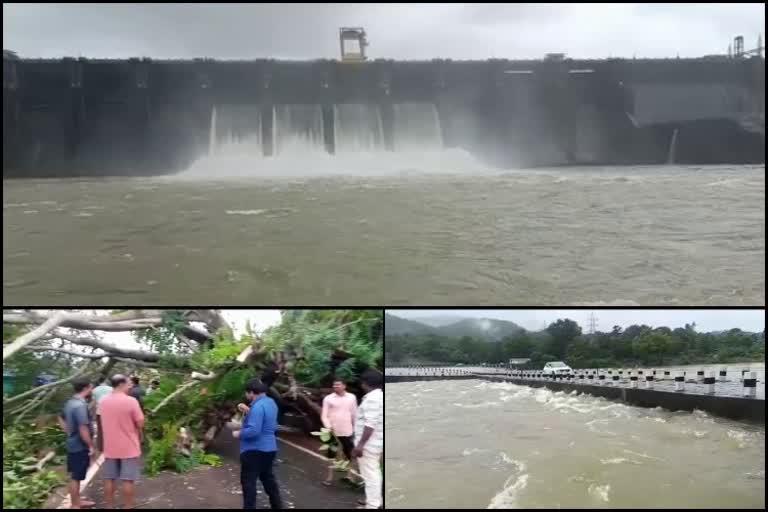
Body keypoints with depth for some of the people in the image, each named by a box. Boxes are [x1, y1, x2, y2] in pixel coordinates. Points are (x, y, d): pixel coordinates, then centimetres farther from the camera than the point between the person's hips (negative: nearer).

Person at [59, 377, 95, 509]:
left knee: (75, 476, 19)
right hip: (80, 446, -10)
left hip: (72, 444, 10)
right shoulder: (80, 405, -25)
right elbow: (83, 429, -27)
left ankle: (77, 501, 31)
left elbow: (61, 419, 21)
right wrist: (91, 446, -18)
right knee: (76, 477, 0)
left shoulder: (70, 402, 6)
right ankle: (75, 505, 9)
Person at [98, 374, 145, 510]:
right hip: (129, 448, -5)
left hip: (110, 448, 5)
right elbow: (140, 424, -12)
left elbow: (104, 422, 15)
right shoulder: (131, 401, -16)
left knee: (109, 480, 12)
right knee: (127, 480, 1)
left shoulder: (103, 402, 2)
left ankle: (110, 507, 20)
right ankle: (128, 507, 6)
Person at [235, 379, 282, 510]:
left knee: (248, 481, 1)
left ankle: (249, 507, 5)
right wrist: (248, 410, 14)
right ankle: (277, 505, 31)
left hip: (255, 450, -10)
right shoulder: (270, 402, 6)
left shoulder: (258, 406, -24)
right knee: (268, 477, 23)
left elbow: (253, 430, -30)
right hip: (269, 448, 10)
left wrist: (239, 433, -14)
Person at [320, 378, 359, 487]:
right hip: (333, 432, -1)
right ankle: (330, 477, 17)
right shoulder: (328, 398, -3)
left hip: (347, 431, 1)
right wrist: (328, 426, -20)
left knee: (349, 454, 8)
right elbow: (324, 415, -4)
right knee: (331, 454, 7)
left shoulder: (351, 397, 1)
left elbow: (354, 414, 8)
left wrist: (355, 428, 8)